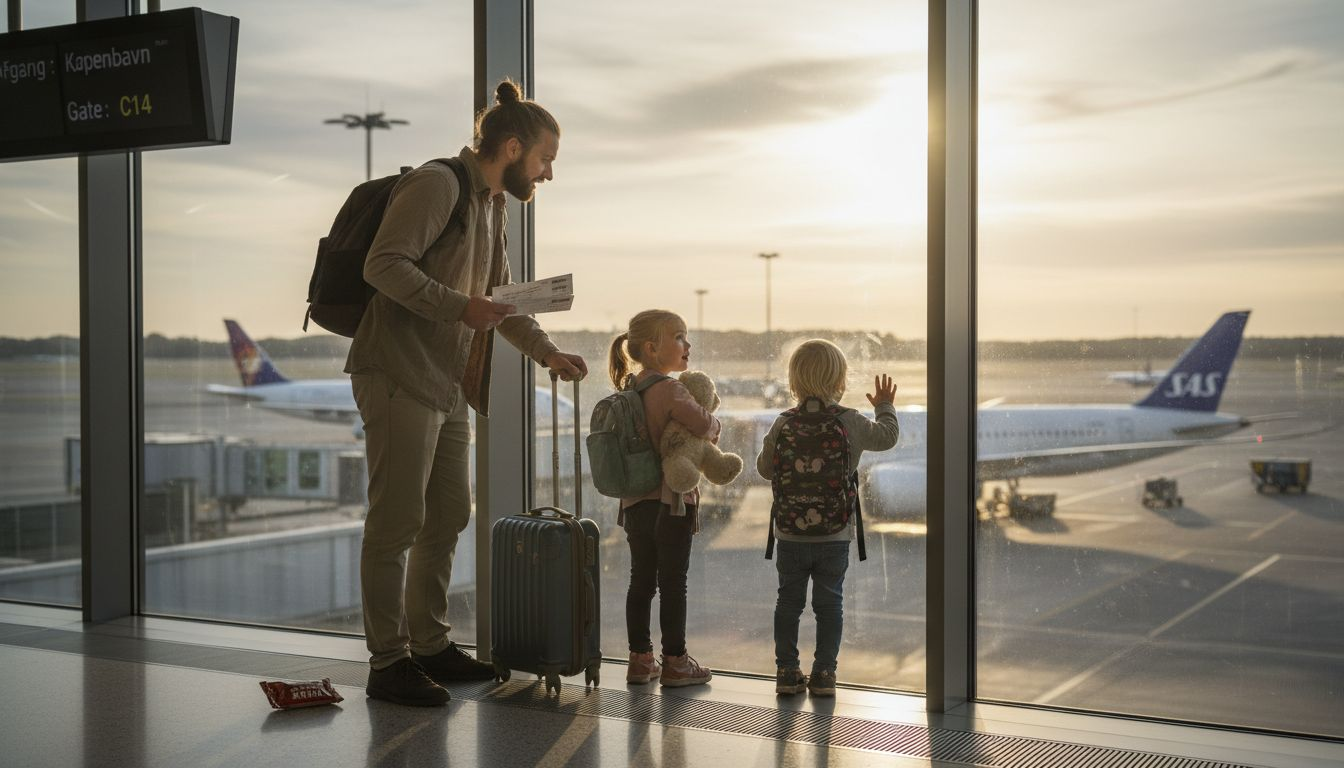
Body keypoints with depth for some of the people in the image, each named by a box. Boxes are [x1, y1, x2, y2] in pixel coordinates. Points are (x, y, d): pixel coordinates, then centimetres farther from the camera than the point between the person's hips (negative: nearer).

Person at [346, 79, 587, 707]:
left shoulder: (491, 203, 20)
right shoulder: (437, 185, -10)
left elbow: (498, 297, 28)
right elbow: (383, 264, -20)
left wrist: (547, 353, 20)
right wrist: (460, 308, -26)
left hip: (446, 384, 10)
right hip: (399, 376, -10)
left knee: (448, 516, 13)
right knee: (398, 521, -5)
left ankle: (430, 645, 25)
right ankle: (388, 662, 3)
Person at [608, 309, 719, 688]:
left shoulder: (630, 389, 9)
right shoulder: (670, 389, -16)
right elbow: (705, 425, -28)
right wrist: (714, 428, -4)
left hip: (635, 503, 7)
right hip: (672, 503, -7)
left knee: (641, 581, 12)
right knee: (673, 583, 1)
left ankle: (640, 658, 19)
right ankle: (674, 662, 8)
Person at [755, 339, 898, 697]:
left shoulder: (782, 424, -7)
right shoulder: (851, 423, -9)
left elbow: (764, 468, 1)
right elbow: (887, 436, 8)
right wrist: (885, 406, 25)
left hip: (790, 535, 1)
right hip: (835, 535, -1)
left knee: (788, 601, 12)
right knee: (830, 603, 10)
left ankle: (787, 671, 15)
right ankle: (823, 673, 11)